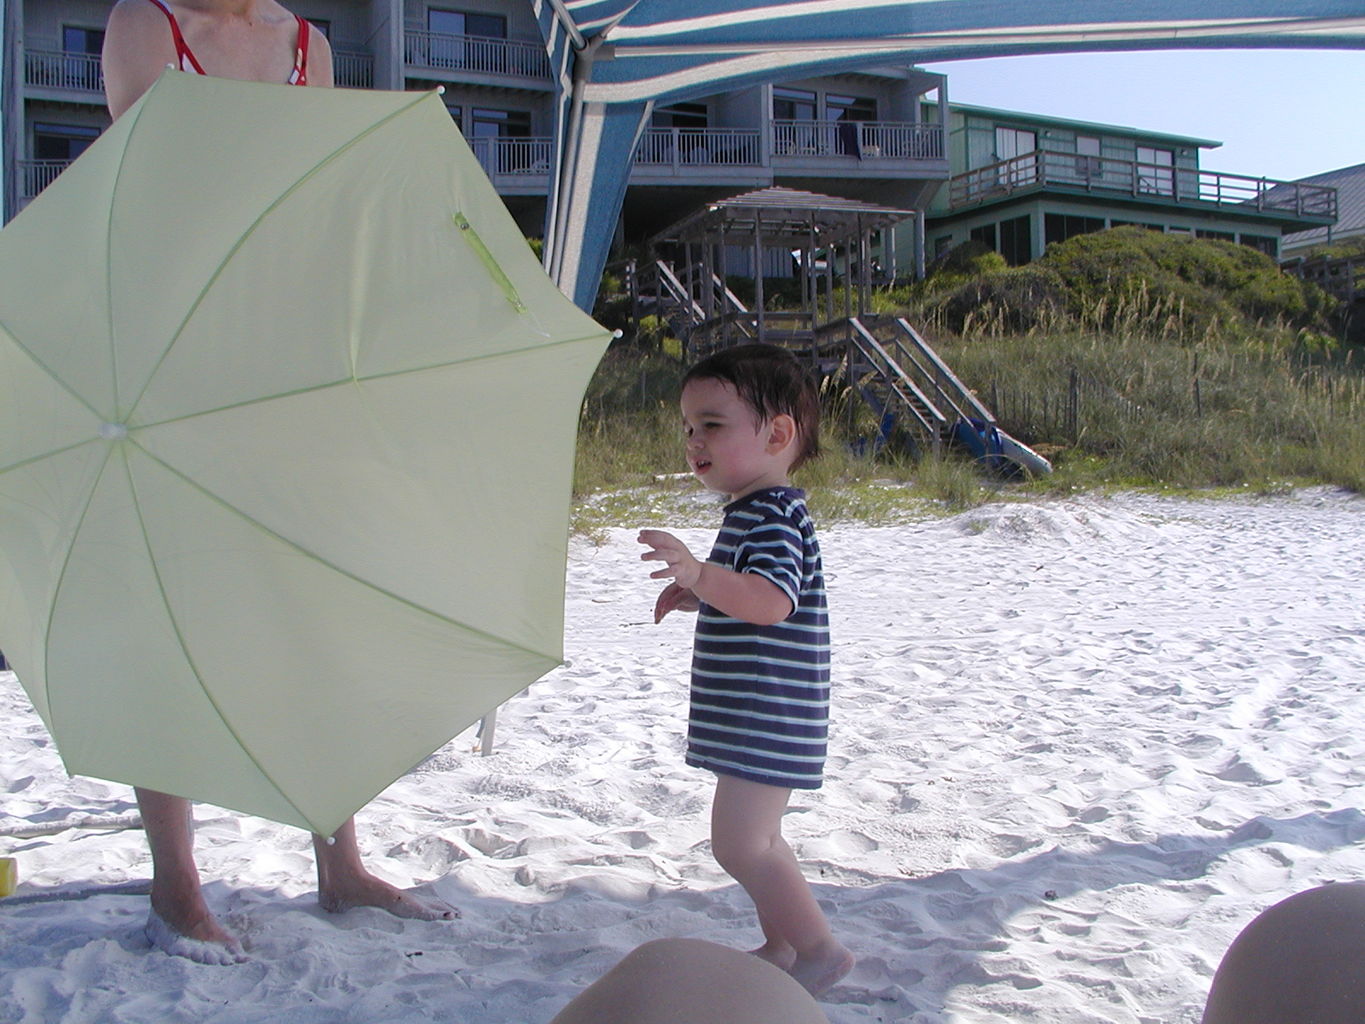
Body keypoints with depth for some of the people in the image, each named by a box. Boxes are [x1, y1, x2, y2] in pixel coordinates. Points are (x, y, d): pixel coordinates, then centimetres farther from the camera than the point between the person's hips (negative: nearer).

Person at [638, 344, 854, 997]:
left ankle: (819, 950, 4)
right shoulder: (751, 511, 15)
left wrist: (701, 574, -47)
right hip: (750, 715, 11)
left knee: (739, 841, -9)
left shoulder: (774, 513, -18)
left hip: (768, 715, -11)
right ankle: (780, 947, 32)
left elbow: (772, 601, -35)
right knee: (753, 838, 19)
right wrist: (699, 594, 14)